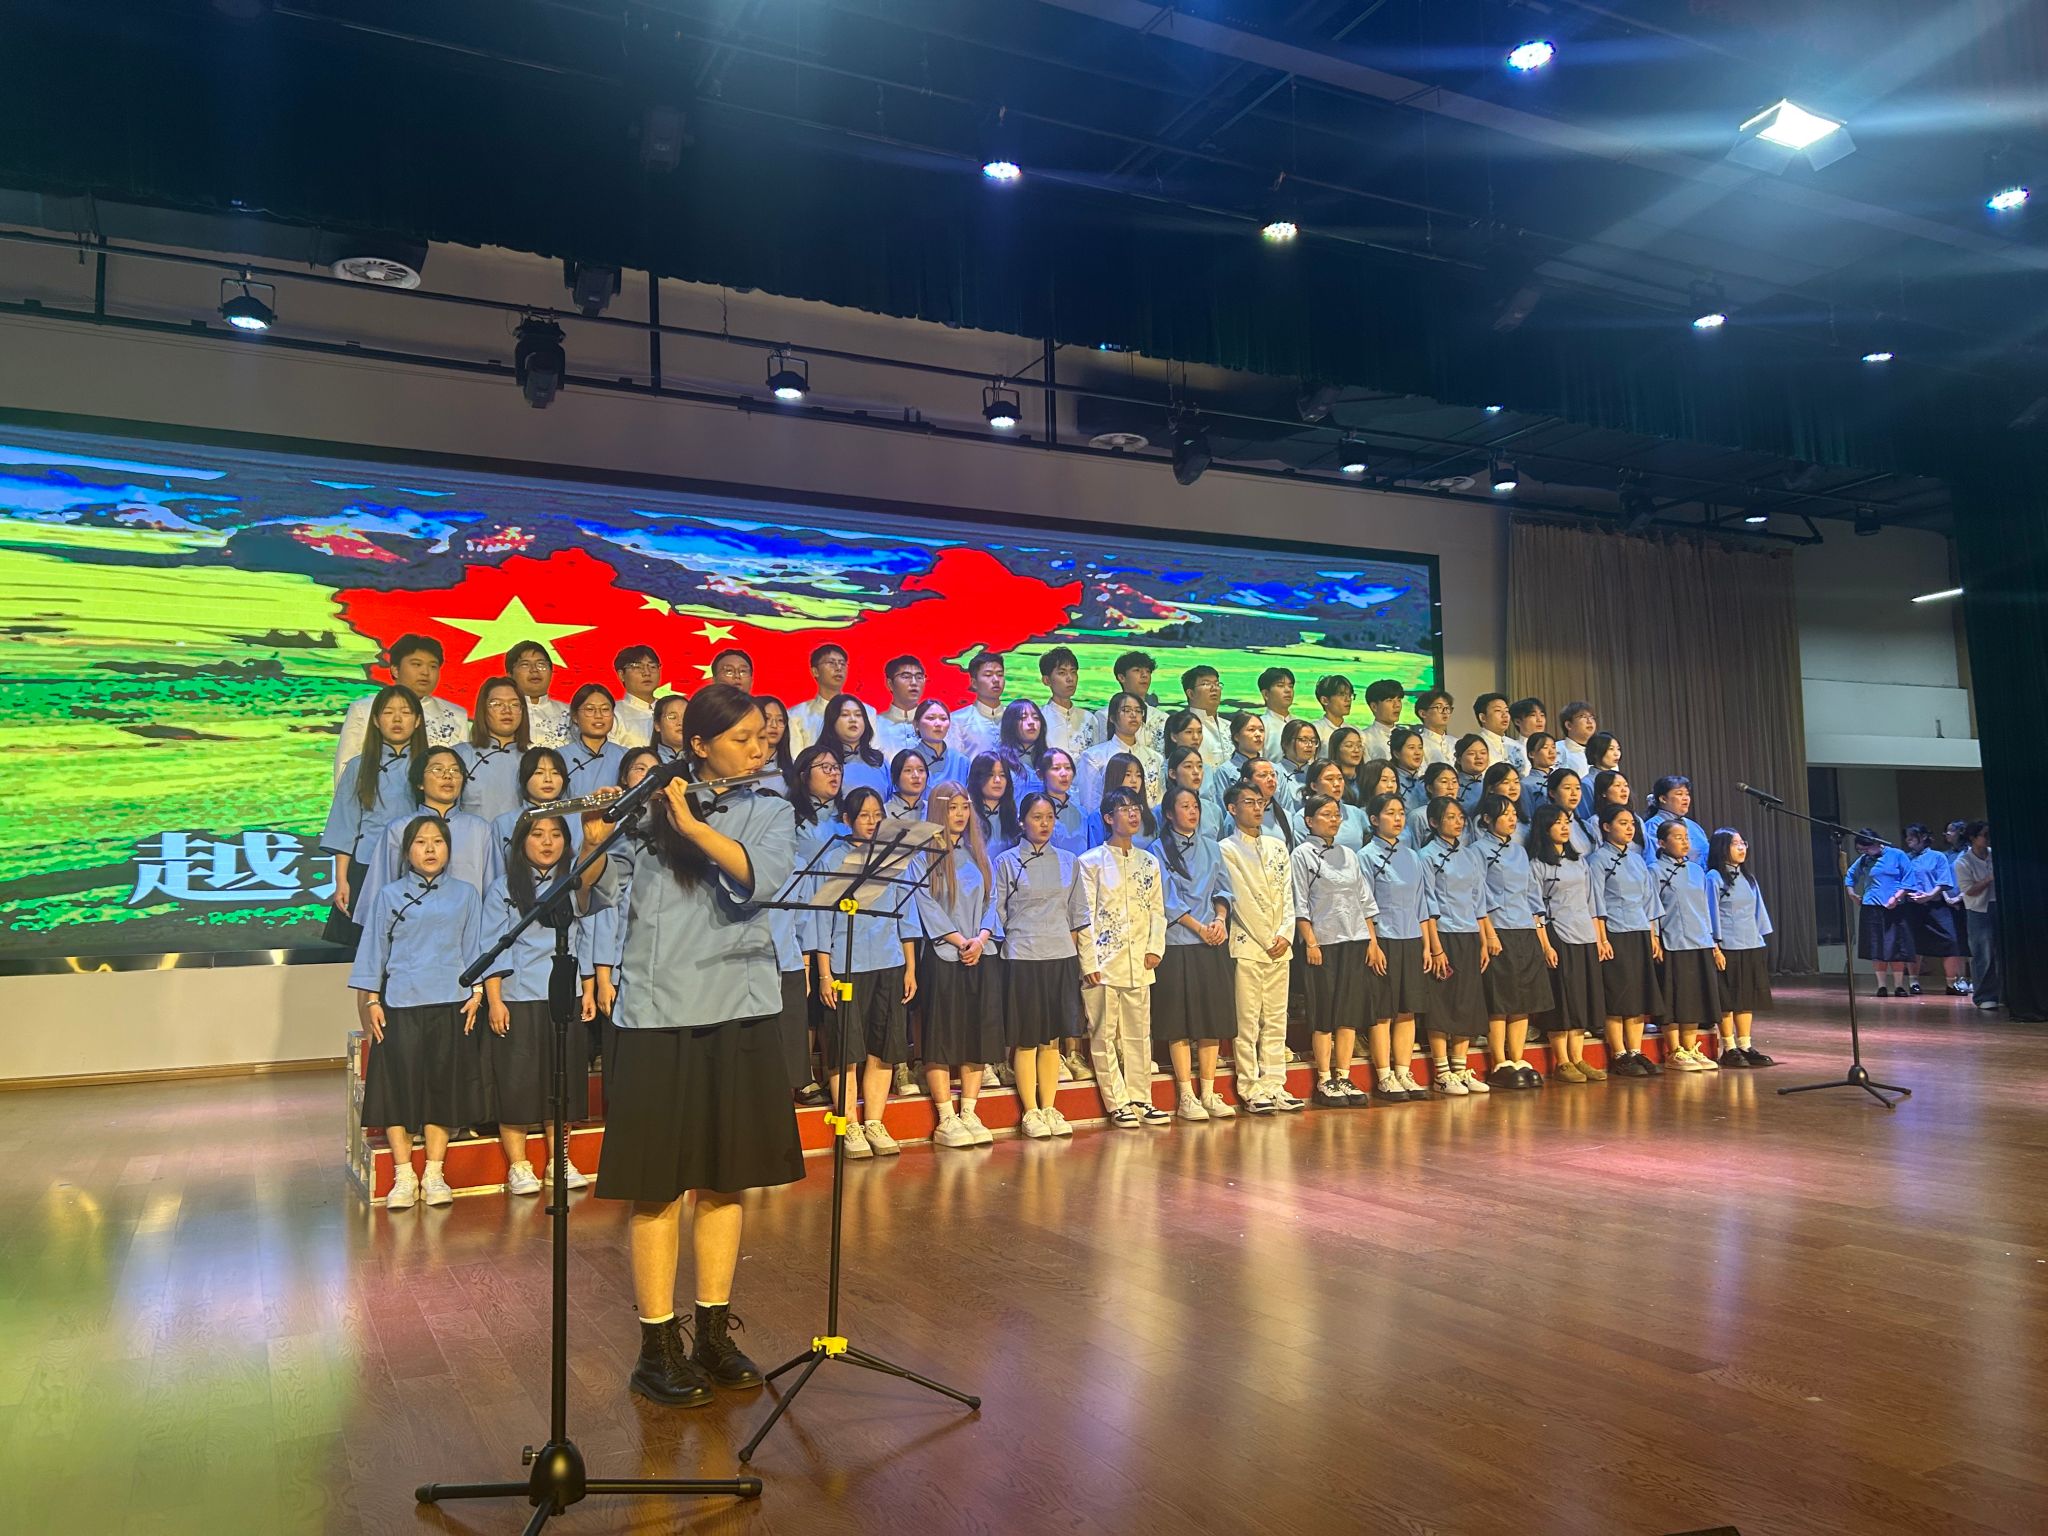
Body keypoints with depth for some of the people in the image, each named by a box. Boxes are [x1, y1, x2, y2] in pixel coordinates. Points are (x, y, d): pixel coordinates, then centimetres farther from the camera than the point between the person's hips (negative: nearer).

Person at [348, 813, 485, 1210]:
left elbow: (474, 947, 9)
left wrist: (477, 991, -1)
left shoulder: (465, 895, 9)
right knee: (399, 1085, -1)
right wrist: (373, 1001, 1)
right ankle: (403, 1177, 8)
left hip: (451, 1004, 1)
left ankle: (434, 1175, 12)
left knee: (443, 1085, 3)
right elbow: (374, 950, 7)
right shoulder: (388, 897, 6)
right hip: (400, 1004, -1)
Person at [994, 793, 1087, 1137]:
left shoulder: (1067, 861, 10)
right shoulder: (1006, 862, 1)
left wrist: (1068, 945, 9)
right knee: (1026, 1040, 0)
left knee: (1052, 1039, 7)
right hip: (1022, 958, -3)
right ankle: (1029, 1113, 9)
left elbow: (1077, 912, 14)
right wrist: (1013, 944, -2)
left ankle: (1049, 1109, 16)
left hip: (1061, 957, 3)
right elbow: (997, 914, 2)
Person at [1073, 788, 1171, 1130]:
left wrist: (1155, 949, 0)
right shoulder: (1090, 861, -1)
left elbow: (1157, 911, 14)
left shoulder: (1149, 862, 13)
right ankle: (1118, 1104, 7)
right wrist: (1089, 962, -10)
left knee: (1138, 1034, 8)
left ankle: (1140, 1100, 16)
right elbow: (1084, 916, -5)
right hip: (1103, 963, -4)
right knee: (1104, 1034, 0)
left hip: (1139, 964, 4)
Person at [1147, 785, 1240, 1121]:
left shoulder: (1210, 847, 16)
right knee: (1180, 1020, -3)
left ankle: (1208, 1093, 10)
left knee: (1213, 1017, 4)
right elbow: (1165, 898, -6)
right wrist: (1199, 927, -11)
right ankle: (1186, 1097, 2)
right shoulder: (1158, 850, 1)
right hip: (1177, 943, -5)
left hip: (1213, 943, 5)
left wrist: (1220, 919, -4)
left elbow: (1223, 890, 14)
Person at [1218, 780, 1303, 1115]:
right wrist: (1268, 941, -9)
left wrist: (1285, 934, -3)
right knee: (1247, 1021, -3)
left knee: (1276, 1020, 7)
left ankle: (1274, 1086, 12)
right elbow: (1241, 900, -8)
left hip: (1280, 947, 5)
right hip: (1247, 945, -5)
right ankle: (1251, 1090, 2)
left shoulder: (1277, 847, 16)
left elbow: (1288, 896, 12)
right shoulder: (1225, 850, -3)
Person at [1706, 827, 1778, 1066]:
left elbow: (1757, 911, 16)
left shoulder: (1747, 878, 13)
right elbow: (1712, 912, -8)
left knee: (1748, 999, 9)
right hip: (1727, 948, -6)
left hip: (1751, 947, 6)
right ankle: (1729, 1049, 6)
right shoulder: (1714, 877, -6)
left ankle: (1745, 1046, 15)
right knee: (1728, 1000, -1)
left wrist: (1761, 939, 10)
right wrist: (1715, 946, -12)